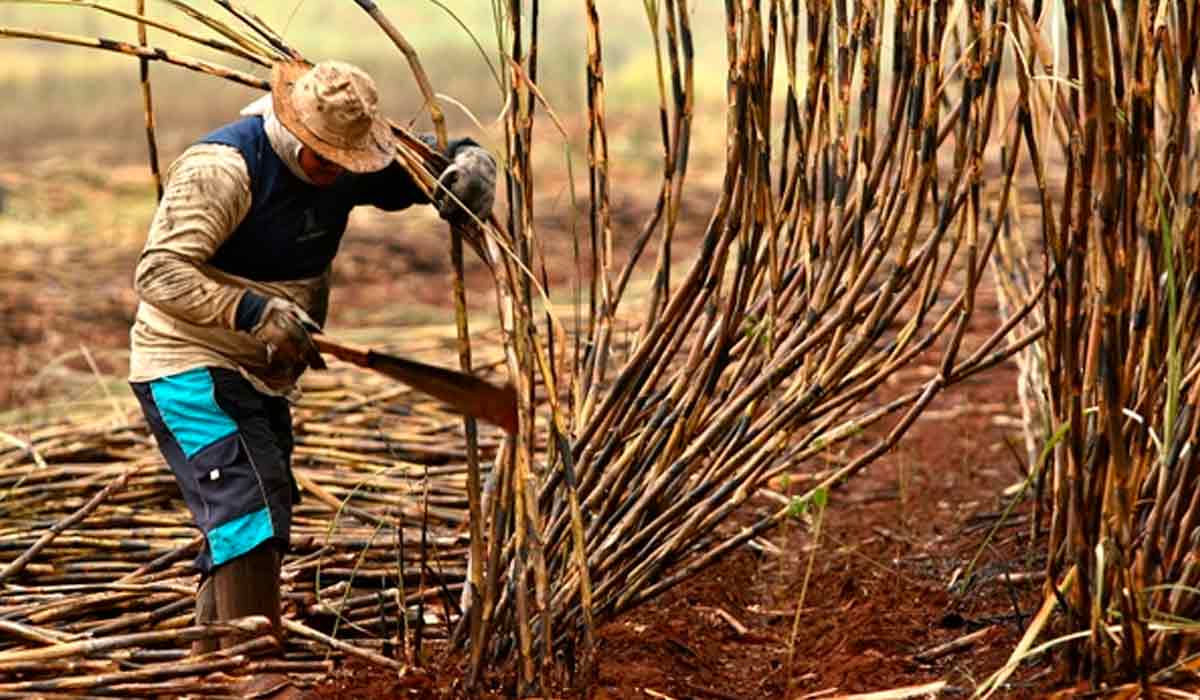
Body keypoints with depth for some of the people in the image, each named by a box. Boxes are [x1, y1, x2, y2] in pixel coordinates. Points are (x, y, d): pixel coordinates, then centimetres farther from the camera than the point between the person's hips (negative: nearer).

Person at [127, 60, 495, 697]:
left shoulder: (342, 165, 2)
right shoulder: (223, 168, -22)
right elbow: (160, 273, -28)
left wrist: (469, 160, -12)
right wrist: (258, 313, -35)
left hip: (261, 376, 9)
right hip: (191, 368, -9)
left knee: (260, 522, 14)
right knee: (247, 512, -20)